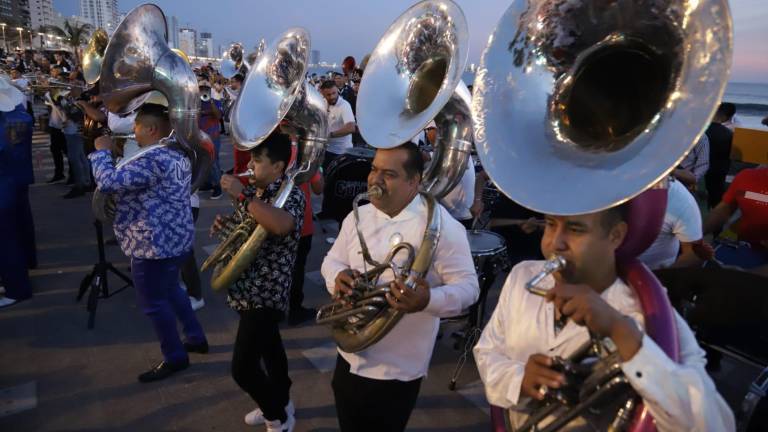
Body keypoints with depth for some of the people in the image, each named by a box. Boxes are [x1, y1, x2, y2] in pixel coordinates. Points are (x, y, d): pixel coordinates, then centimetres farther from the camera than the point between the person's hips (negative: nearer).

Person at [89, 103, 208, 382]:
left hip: (155, 244, -10)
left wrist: (102, 151, -11)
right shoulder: (177, 153, 8)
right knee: (170, 289, 26)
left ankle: (175, 357, 20)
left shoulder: (152, 160, -26)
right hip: (176, 238, 10)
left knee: (152, 302, 6)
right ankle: (196, 337, 37)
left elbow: (108, 182, -26)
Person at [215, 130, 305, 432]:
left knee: (242, 366, -3)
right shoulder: (256, 191, 7)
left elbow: (280, 225, -43)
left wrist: (241, 195, -34)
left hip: (267, 291, -9)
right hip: (253, 287, 9)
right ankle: (279, 404, 43)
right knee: (268, 347, 23)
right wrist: (226, 227, -1)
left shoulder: (291, 194, -20)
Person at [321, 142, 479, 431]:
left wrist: (427, 300, -37)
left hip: (397, 369, -5)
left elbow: (468, 287, -17)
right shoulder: (358, 216, 1)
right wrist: (338, 276, -15)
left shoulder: (442, 226, -18)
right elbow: (332, 260, 10)